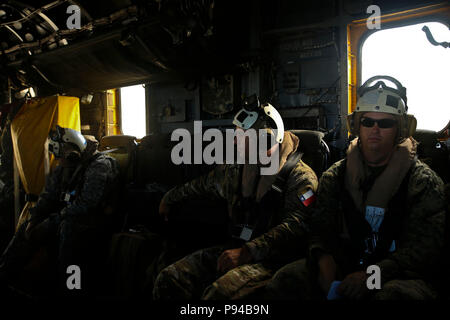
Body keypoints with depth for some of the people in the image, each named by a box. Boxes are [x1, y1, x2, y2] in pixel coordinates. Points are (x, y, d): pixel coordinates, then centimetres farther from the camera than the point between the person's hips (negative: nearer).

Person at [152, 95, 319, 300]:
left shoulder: (299, 176, -7)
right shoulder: (235, 170, 15)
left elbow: (295, 224, -19)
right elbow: (204, 185, 33)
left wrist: (246, 252, -28)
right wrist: (169, 198, 47)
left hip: (271, 258, -6)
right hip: (236, 248, 6)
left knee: (219, 292, -34)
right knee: (168, 279, -14)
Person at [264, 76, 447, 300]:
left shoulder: (424, 181, 1)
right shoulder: (335, 176, 11)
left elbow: (426, 246, -8)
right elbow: (321, 229, 7)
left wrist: (375, 274, -22)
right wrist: (323, 258, -16)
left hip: (398, 275, -2)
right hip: (344, 266, 3)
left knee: (396, 293, -38)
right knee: (286, 280, -22)